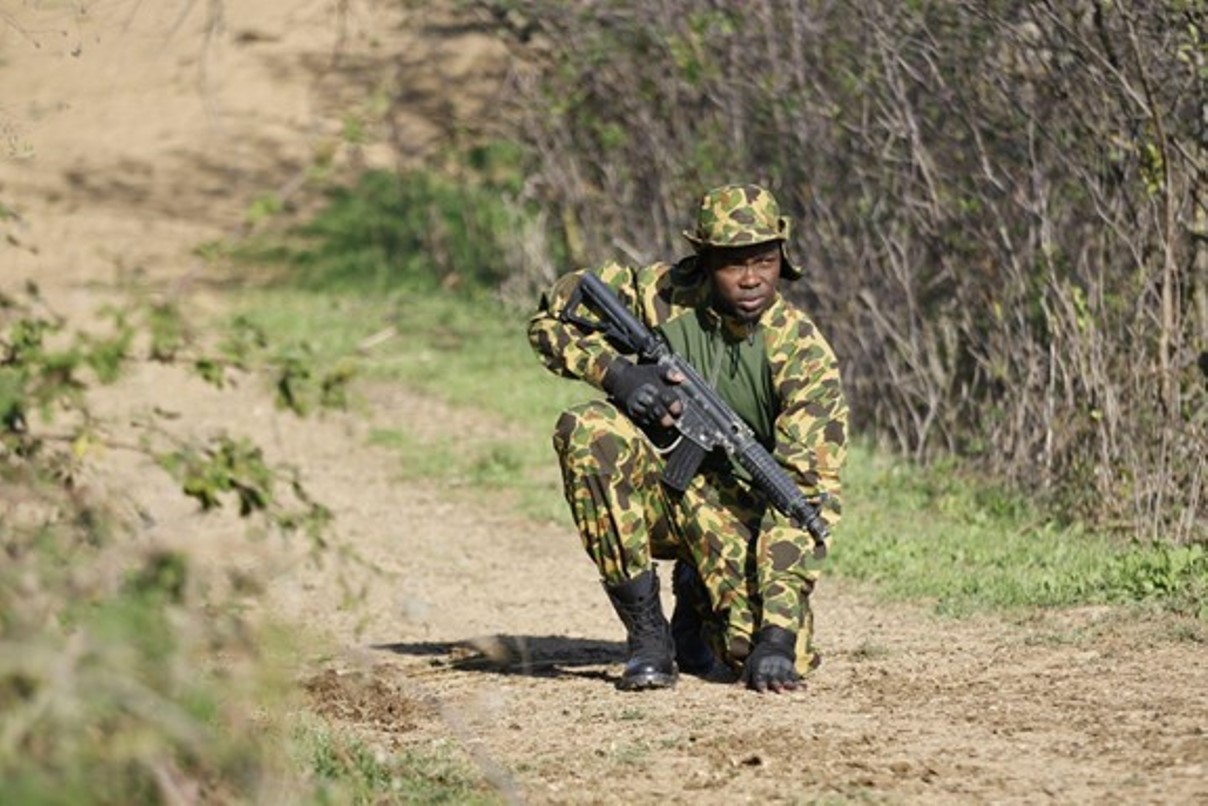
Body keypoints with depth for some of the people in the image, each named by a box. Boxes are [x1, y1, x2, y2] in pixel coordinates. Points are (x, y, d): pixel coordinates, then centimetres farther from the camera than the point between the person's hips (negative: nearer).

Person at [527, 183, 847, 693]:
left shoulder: (803, 353, -20)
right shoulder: (662, 294, -14)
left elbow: (808, 492, -26)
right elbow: (550, 316, -3)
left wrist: (779, 633, -36)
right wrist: (614, 371, -25)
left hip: (742, 511, -1)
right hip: (653, 494, 1)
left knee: (775, 663, -23)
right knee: (589, 429, -31)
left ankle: (697, 602, 17)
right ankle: (647, 631, -20)